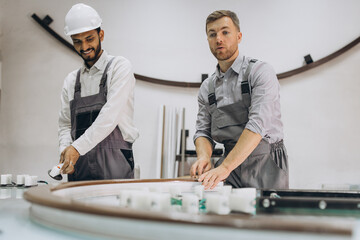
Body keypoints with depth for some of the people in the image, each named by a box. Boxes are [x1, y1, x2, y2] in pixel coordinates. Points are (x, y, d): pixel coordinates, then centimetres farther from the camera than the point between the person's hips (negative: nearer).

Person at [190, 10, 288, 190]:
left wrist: (225, 167, -26)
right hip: (230, 167, 4)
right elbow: (203, 131, 12)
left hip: (265, 165, -3)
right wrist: (204, 156, -13)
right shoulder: (207, 88, 13)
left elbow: (258, 124, -18)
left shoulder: (260, 72, -6)